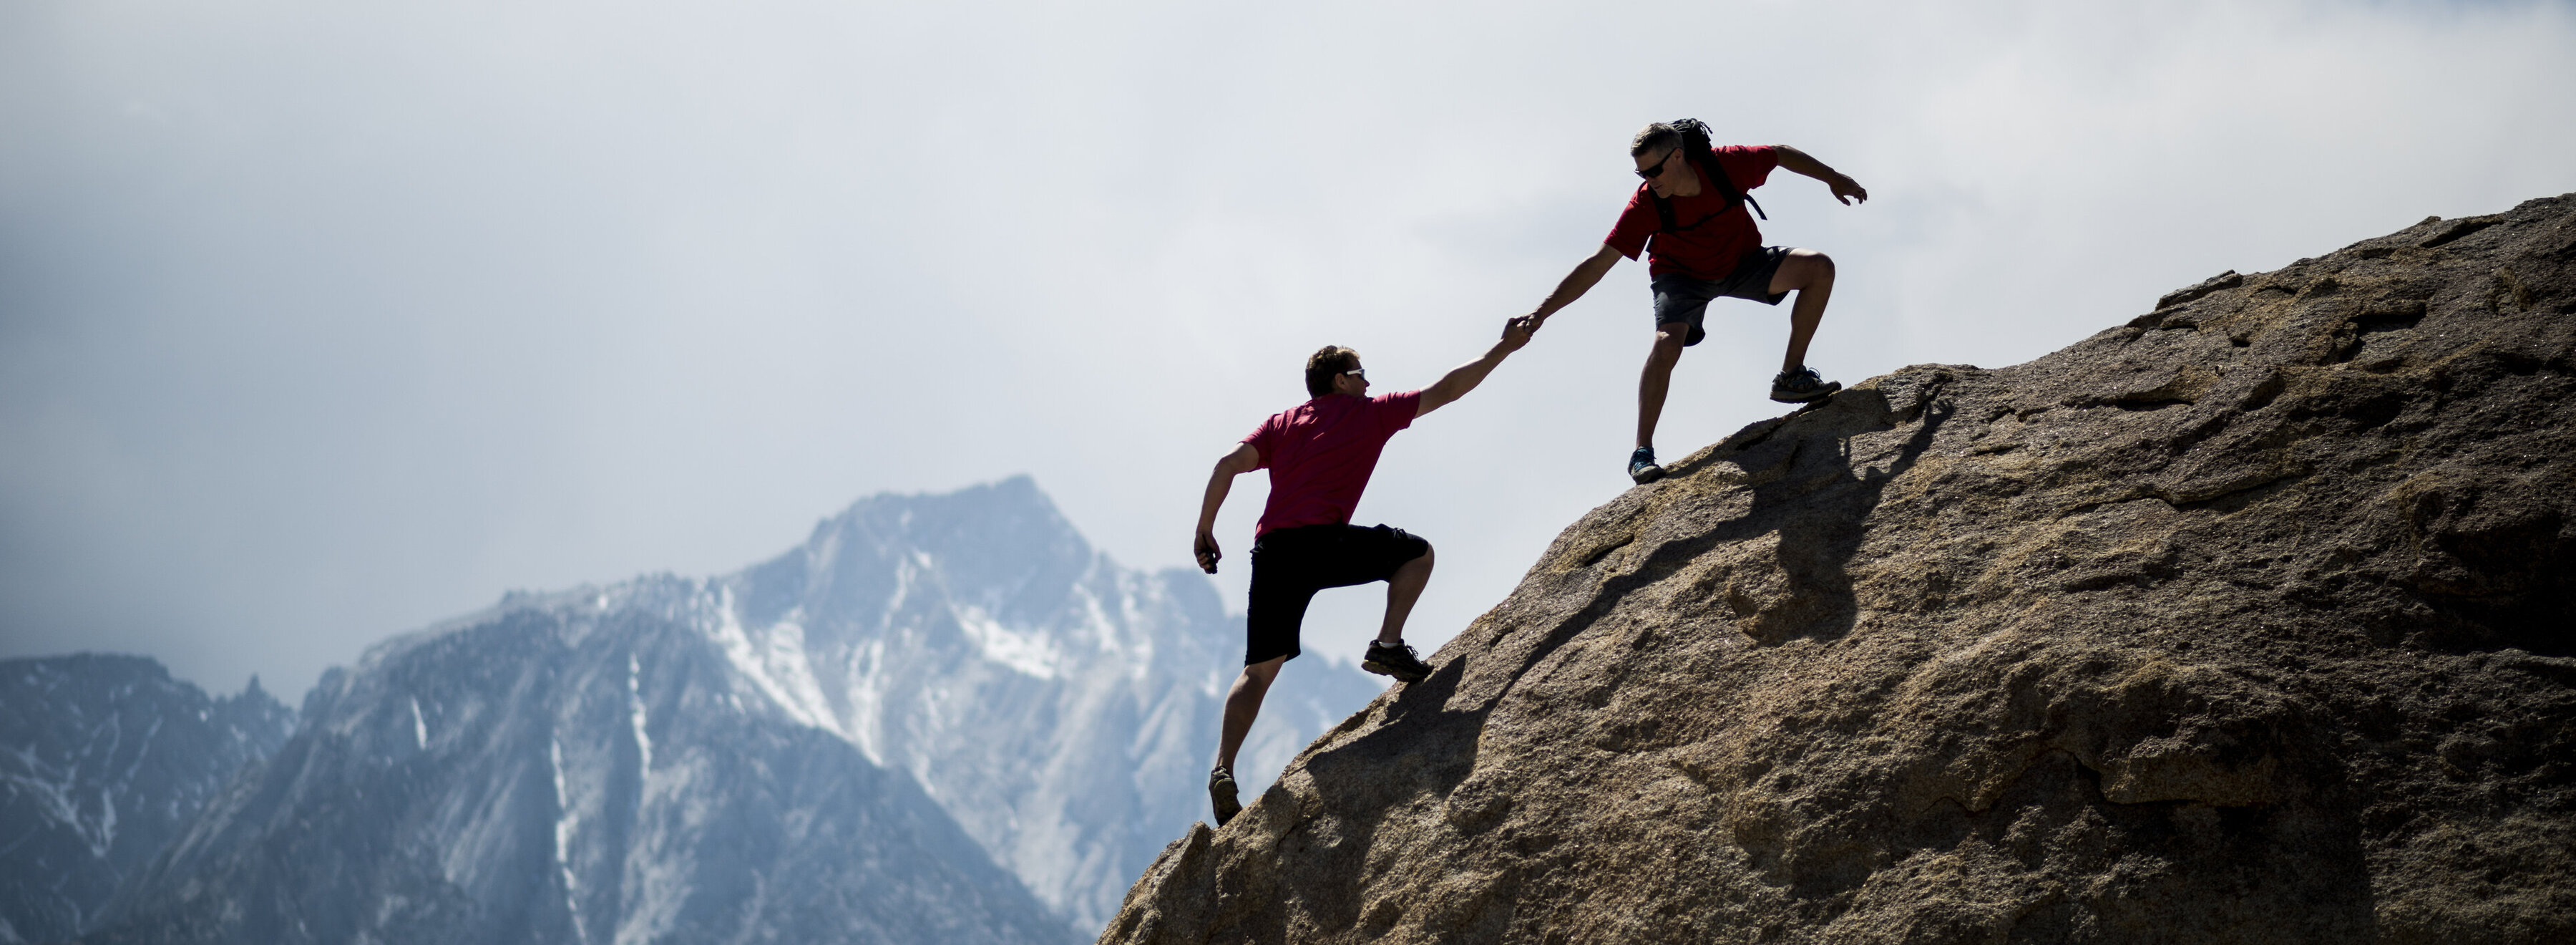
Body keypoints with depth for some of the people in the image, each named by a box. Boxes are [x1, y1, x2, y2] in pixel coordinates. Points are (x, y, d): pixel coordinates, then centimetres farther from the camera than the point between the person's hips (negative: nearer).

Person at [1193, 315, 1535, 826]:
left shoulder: (1281, 423, 24)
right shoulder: (1370, 413, 15)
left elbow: (1227, 466, 10)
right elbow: (1446, 389, 19)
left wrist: (1204, 531, 14)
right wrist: (1503, 348, 27)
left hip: (1270, 551, 5)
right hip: (1323, 541, -4)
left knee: (1260, 670, 9)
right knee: (1417, 553, 17)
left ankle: (1223, 770, -6)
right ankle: (1388, 645, 0)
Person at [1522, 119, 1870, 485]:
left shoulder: (1727, 164, -28)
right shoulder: (1646, 204, -29)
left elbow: (1782, 154, -7)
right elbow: (1598, 264, -27)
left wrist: (1834, 178, 6)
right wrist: (1542, 312, -33)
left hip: (1742, 263, 3)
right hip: (1682, 276, -3)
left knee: (1820, 268, -15)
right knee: (1667, 343, -31)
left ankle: (1791, 376, -4)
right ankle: (1642, 452, -21)